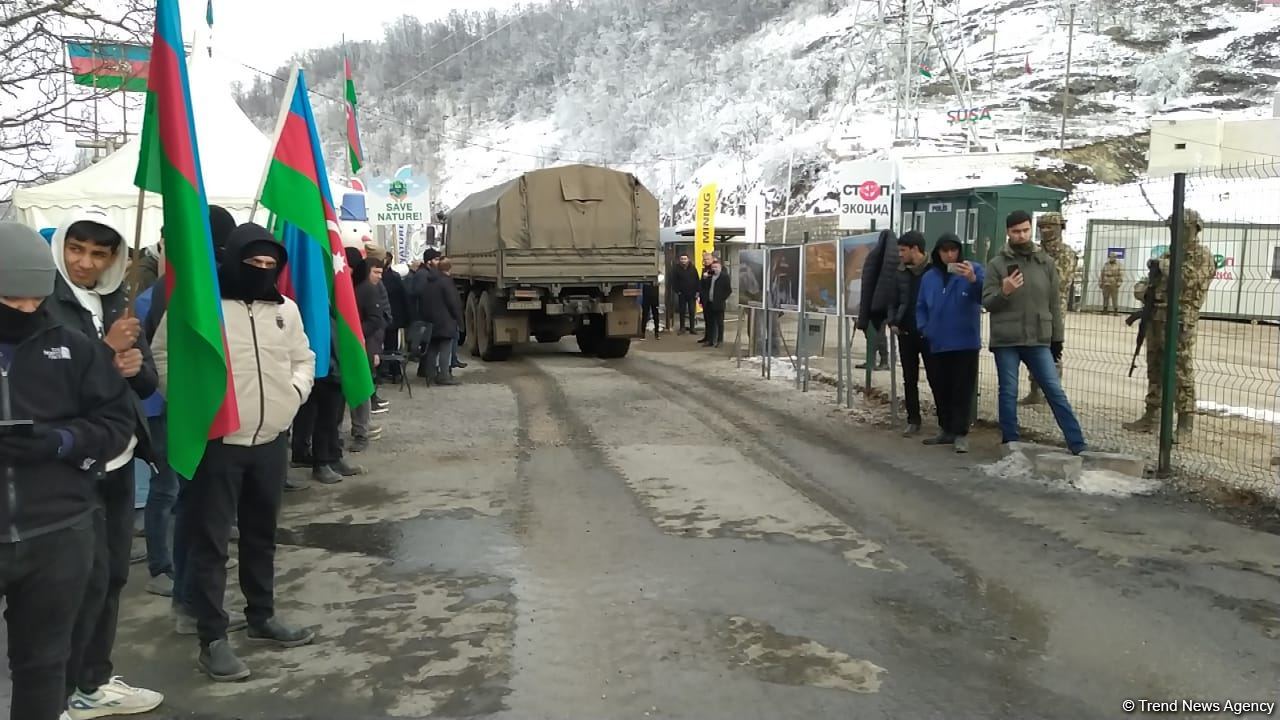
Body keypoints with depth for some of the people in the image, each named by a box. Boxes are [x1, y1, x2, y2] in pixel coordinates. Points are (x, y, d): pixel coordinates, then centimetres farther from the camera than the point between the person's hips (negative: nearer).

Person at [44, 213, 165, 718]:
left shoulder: (118, 304, 10)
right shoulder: (45, 306, -10)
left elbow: (148, 383, 12)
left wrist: (136, 366, -9)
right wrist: (107, 352, -21)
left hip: (118, 460, 7)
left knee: (113, 574, 12)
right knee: (90, 577, -4)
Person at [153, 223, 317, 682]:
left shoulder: (285, 309, 8)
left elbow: (303, 358, 20)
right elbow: (164, 355, -5)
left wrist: (295, 392, 4)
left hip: (271, 442, 6)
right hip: (216, 443, -5)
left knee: (262, 534, 17)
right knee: (211, 540, 0)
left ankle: (263, 618, 31)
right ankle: (213, 639, 9)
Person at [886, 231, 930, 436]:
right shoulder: (901, 273, 8)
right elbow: (894, 302, 14)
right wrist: (892, 322, 0)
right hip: (906, 333, 5)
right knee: (909, 380, 9)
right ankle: (913, 421, 17)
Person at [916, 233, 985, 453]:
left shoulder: (973, 269, -4)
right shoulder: (929, 277, 10)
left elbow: (986, 297, -20)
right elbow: (921, 307, 17)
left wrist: (973, 280, -39)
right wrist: (923, 328, 1)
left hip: (965, 343, -5)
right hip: (937, 344, 5)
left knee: (962, 390, -2)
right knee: (940, 389, 12)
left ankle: (960, 433, 3)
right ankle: (946, 430, 25)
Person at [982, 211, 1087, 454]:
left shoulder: (1046, 262, 7)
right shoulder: (997, 264, 0)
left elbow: (1055, 303, 11)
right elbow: (986, 302, -2)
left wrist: (1057, 338, 10)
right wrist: (1004, 292, -22)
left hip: (1038, 340, 1)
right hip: (1005, 341, -1)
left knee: (1055, 391, 2)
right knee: (1008, 393, 5)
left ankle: (1078, 446, 5)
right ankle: (1010, 444, 15)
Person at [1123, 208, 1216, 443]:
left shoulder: (1203, 255, -3)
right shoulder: (1170, 253, 19)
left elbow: (1189, 278, -20)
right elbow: (1154, 280, 21)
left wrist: (1165, 266, -11)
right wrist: (1143, 287, 0)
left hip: (1180, 320, -8)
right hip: (1157, 317, 8)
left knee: (1181, 372, -8)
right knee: (1155, 369, 11)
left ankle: (1185, 423, -5)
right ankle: (1151, 417, 18)